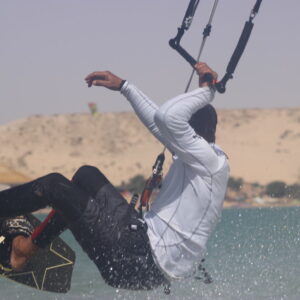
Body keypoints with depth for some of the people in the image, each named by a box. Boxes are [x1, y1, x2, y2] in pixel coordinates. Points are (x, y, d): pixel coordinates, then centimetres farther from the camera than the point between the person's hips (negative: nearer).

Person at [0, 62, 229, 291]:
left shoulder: (210, 160, -16)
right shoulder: (203, 158, 13)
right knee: (86, 175, 21)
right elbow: (158, 121, 26)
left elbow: (168, 117, -33)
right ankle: (30, 246, 27)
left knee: (54, 185, -3)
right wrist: (123, 86, 29)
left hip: (139, 266, -10)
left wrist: (206, 91, -17)